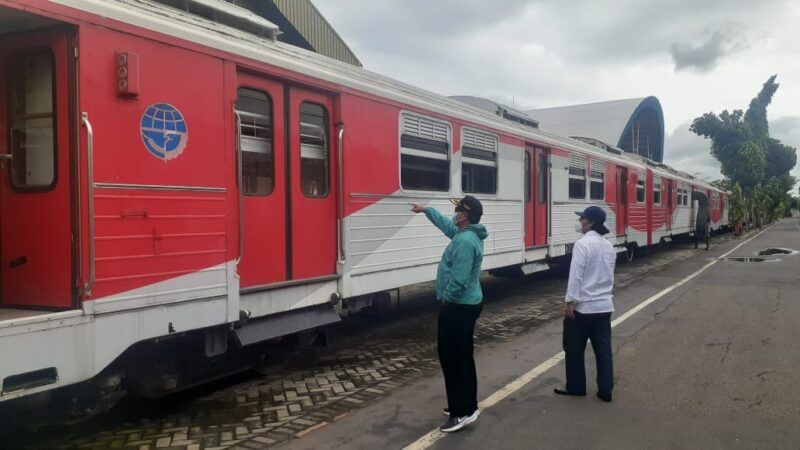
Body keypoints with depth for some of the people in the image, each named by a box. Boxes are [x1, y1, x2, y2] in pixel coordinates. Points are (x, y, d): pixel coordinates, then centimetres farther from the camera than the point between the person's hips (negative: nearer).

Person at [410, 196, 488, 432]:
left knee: (452, 359, -4)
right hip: (469, 304, 11)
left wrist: (445, 298, -12)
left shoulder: (465, 241, -24)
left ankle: (462, 412, 1)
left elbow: (459, 280, -28)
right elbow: (446, 224, 29)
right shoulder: (468, 234, 9)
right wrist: (426, 210, 38)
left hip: (458, 307, -11)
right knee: (463, 357, 16)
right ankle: (467, 406, 25)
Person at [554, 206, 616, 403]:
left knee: (574, 349, 8)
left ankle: (576, 387, 17)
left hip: (583, 306, -7)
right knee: (603, 349, 9)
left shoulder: (583, 244, -15)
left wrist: (570, 301, -17)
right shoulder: (609, 246, 10)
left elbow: (576, 275, -20)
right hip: (604, 305, 7)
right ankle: (605, 390, 12)